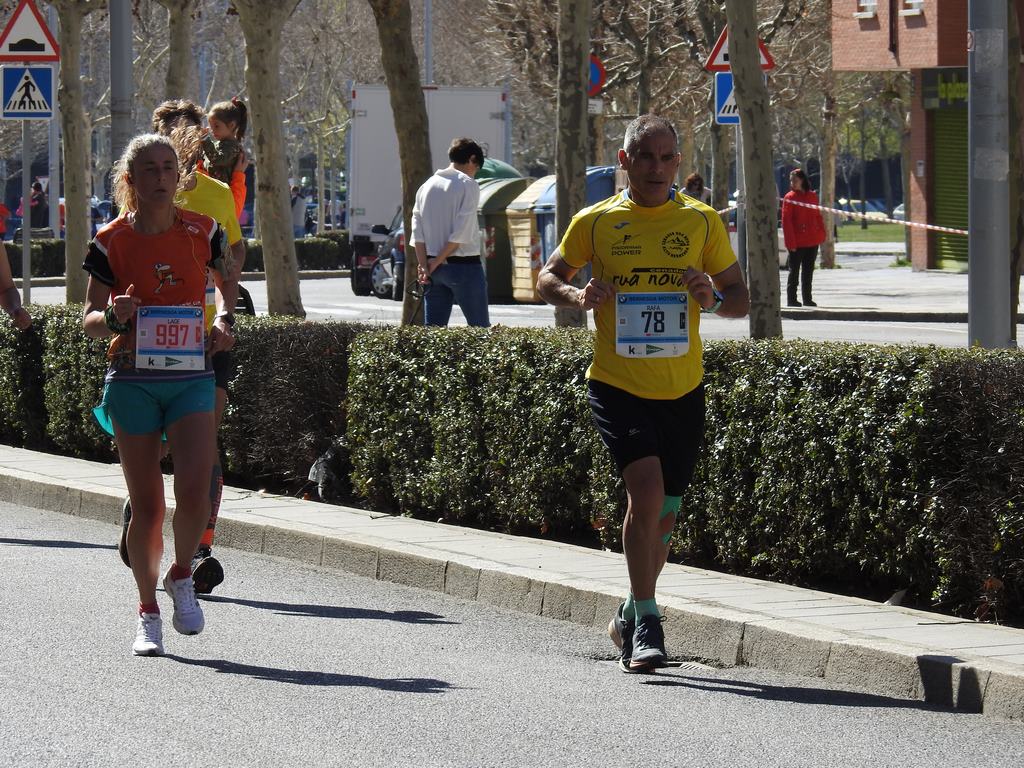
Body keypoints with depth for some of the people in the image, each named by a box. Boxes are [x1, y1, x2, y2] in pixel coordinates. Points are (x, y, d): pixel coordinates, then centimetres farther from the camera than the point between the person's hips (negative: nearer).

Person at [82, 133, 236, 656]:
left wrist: (223, 323, 2)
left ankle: (182, 577, 11)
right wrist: (113, 318, -18)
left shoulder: (201, 232, 2)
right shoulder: (111, 241, -2)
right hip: (132, 379, -1)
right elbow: (89, 320, 4)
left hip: (191, 377, 1)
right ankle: (148, 611, 17)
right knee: (146, 504, 1)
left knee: (195, 489, -16)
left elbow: (226, 282, 21)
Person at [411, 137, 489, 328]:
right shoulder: (468, 185, -7)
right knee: (480, 328, -2)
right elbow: (462, 232, -14)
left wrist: (424, 265, 0)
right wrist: (438, 261, -8)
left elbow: (417, 232, 5)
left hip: (434, 268, 6)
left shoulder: (427, 186, 12)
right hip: (464, 265, -6)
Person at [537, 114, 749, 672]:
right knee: (647, 489, -21)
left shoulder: (702, 222, 4)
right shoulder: (595, 222, 2)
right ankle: (646, 622, -13)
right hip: (617, 386, -2)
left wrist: (713, 296, -14)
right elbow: (547, 278, 12)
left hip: (682, 390, 3)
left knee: (663, 513, 10)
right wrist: (577, 297, -10)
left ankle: (630, 619, 31)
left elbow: (740, 299, 9)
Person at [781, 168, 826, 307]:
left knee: (808, 270, 10)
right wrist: (791, 242, -15)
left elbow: (817, 216, 14)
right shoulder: (789, 198, -6)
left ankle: (807, 299, 16)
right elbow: (786, 221, -9)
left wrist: (822, 234, 5)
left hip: (812, 241, 5)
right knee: (794, 270, -1)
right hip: (797, 242, -5)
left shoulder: (812, 196, 9)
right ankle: (791, 298, 4)